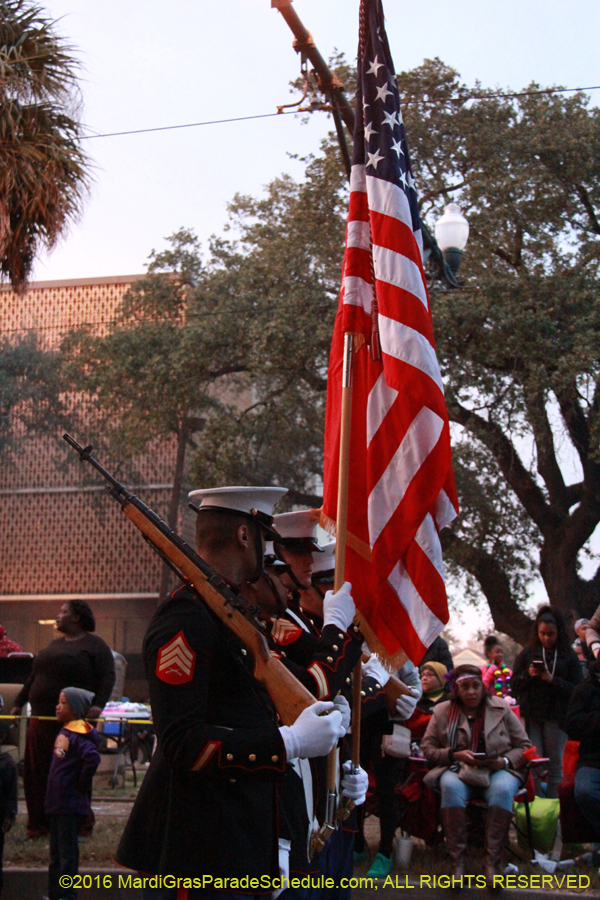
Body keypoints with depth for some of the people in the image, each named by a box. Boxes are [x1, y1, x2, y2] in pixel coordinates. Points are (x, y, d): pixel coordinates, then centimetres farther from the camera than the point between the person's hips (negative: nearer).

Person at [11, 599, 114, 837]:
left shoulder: (95, 645, -1)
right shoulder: (55, 645, 22)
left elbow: (107, 678, -10)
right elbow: (34, 677, 28)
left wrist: (98, 704, -23)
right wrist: (19, 703, 24)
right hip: (42, 719, 7)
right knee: (36, 772, 4)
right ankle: (38, 824, 11)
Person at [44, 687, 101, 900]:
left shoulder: (78, 734, -17)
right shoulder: (64, 732, 13)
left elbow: (93, 758, -33)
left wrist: (81, 785, -21)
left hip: (70, 805, -10)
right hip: (57, 803, 10)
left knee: (67, 851, -4)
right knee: (56, 853, 17)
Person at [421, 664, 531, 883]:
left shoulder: (501, 709, 7)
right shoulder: (442, 712, 8)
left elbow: (524, 746, 8)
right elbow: (427, 748, 6)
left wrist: (504, 761, -12)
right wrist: (456, 755, -11)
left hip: (498, 770, 0)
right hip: (457, 770, 0)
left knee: (502, 789, -35)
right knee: (451, 787, -35)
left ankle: (491, 863, -29)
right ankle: (457, 861, -29)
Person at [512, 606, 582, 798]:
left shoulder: (569, 656, 3)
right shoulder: (527, 653, 7)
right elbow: (514, 685, 7)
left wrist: (553, 680, -17)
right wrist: (527, 675, -12)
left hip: (556, 717, -1)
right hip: (530, 715, 1)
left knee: (555, 764, 5)